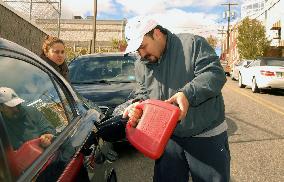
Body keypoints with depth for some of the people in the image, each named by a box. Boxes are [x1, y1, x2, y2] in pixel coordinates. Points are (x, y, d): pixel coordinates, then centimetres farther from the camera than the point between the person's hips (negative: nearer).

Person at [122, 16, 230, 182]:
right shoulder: (141, 65, 7)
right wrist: (138, 104, -8)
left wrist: (188, 94, -30)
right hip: (168, 138, 5)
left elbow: (216, 74, -17)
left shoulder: (192, 43, -11)